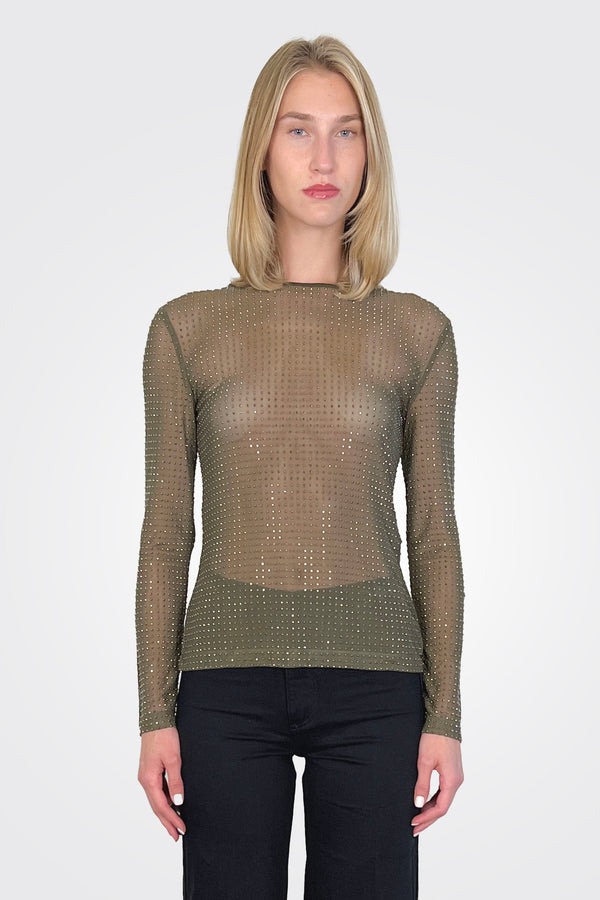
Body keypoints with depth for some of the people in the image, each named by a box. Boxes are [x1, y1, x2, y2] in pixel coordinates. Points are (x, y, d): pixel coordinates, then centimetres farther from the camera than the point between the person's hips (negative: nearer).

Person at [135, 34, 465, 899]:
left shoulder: (418, 331, 3)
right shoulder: (187, 328, 3)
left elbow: (434, 534, 5)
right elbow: (166, 533, 4)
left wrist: (444, 714, 1)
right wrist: (155, 712, 1)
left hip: (372, 684, 0)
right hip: (228, 676, 0)